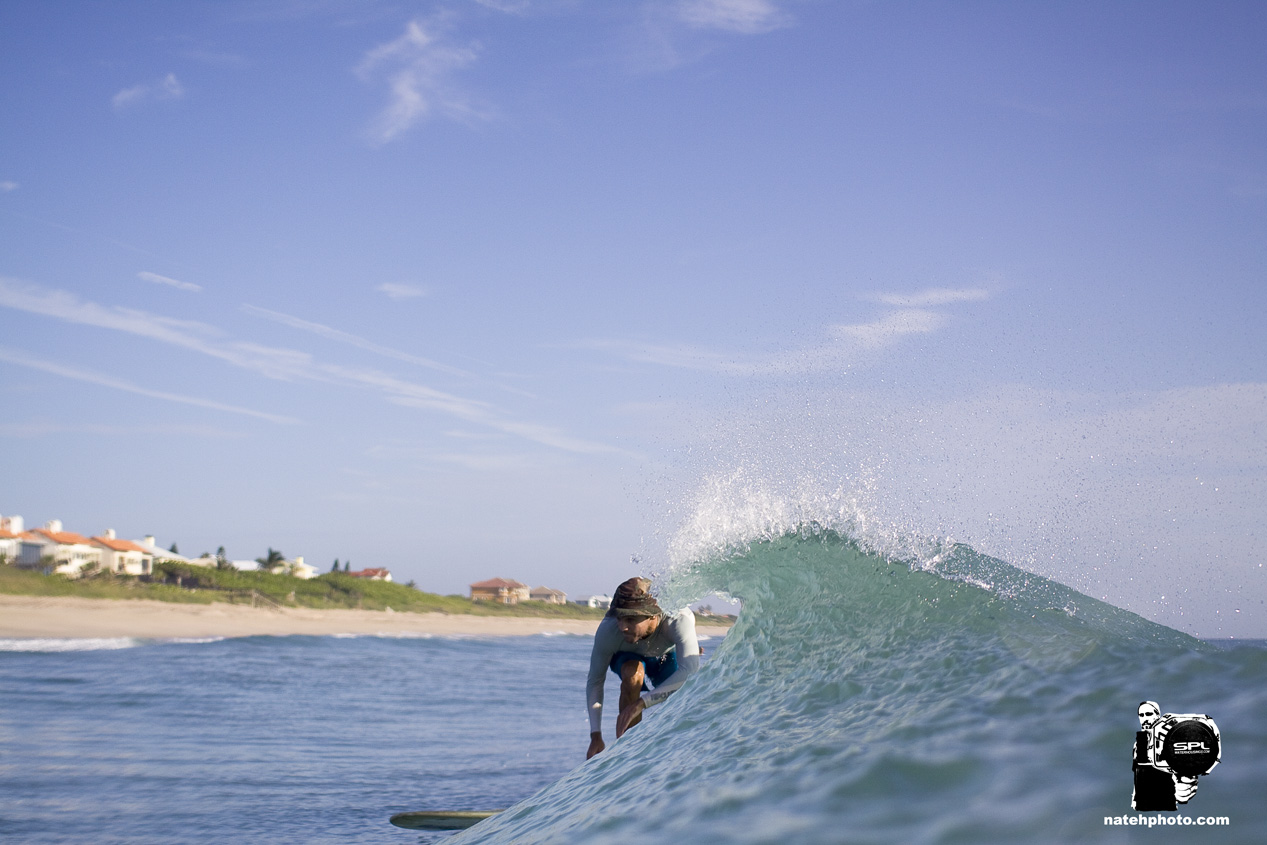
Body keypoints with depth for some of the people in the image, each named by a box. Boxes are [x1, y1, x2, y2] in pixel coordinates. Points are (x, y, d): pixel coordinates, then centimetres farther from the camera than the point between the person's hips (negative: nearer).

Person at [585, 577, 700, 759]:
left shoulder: (679, 620, -45)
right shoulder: (607, 630, -39)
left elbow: (690, 670, -56)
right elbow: (595, 681, -27)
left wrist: (641, 703, -61)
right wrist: (596, 736, -33)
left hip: (665, 657, 1)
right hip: (626, 657, -1)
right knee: (632, 673, -35)